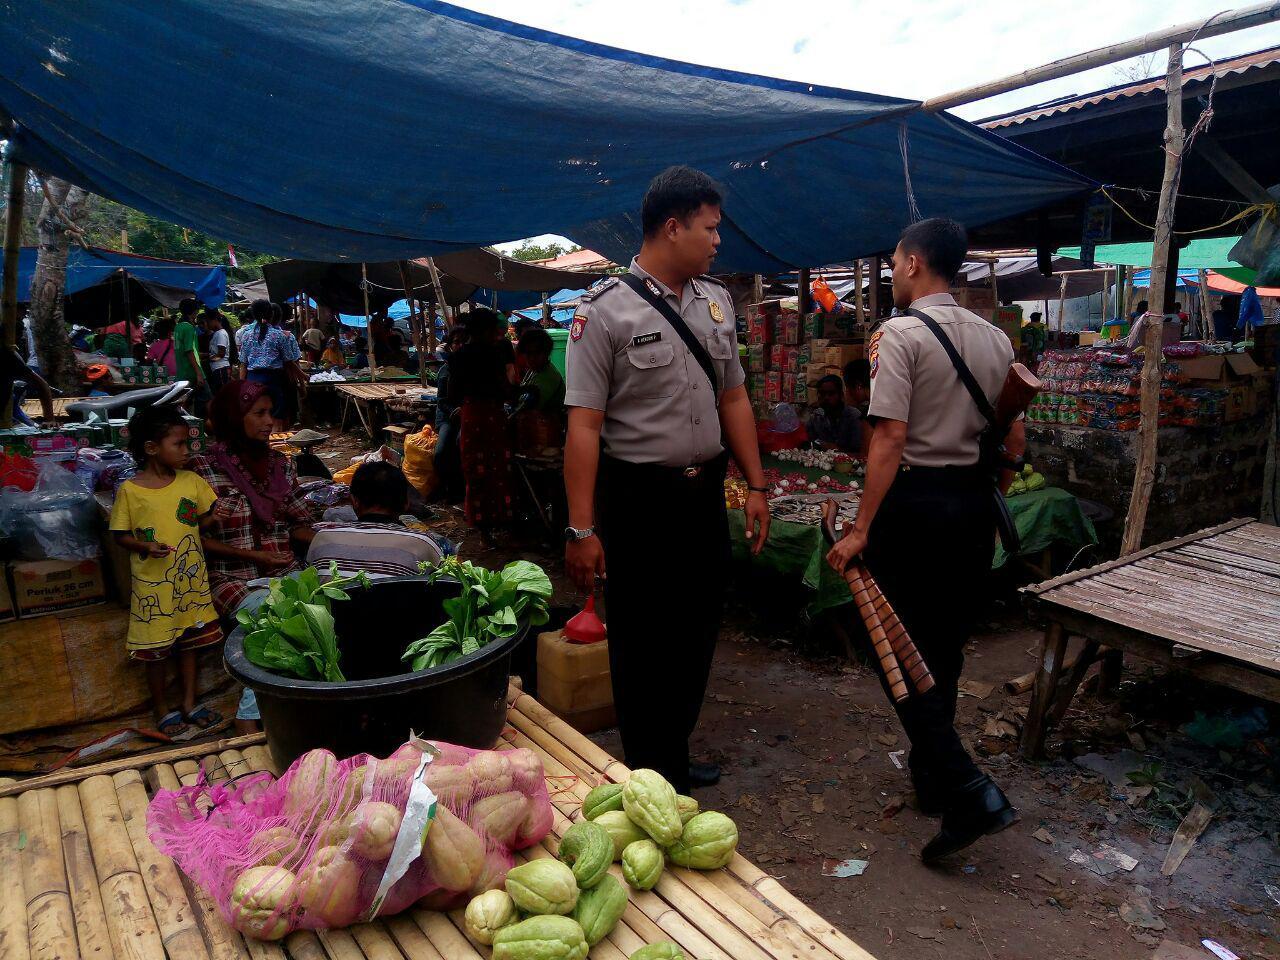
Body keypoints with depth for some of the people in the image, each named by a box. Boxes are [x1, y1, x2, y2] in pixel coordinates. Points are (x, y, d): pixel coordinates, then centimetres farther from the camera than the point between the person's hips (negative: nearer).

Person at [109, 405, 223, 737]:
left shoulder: (191, 481, -2)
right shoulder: (130, 491, -12)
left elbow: (209, 517, 7)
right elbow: (120, 535, -5)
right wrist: (145, 545, -23)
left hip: (191, 579, 4)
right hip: (153, 584, -4)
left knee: (189, 641, 15)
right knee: (157, 649, 9)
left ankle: (190, 702, 31)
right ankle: (161, 709, 27)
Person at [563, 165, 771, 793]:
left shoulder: (716, 301, 8)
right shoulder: (606, 310, -12)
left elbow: (734, 398, 14)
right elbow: (584, 423, -16)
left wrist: (755, 486, 10)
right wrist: (581, 528, -19)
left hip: (706, 494, 7)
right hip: (640, 500, -6)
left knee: (697, 635, 17)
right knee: (643, 646, 8)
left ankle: (675, 758, 38)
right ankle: (649, 778, 29)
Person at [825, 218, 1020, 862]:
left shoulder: (900, 334, -12)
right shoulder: (995, 338, 9)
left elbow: (890, 437, -20)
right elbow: (1014, 441, 11)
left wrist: (860, 528, -18)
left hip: (914, 500, -7)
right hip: (974, 501, 7)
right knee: (944, 645, 18)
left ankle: (968, 791, -6)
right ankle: (932, 776, 33)